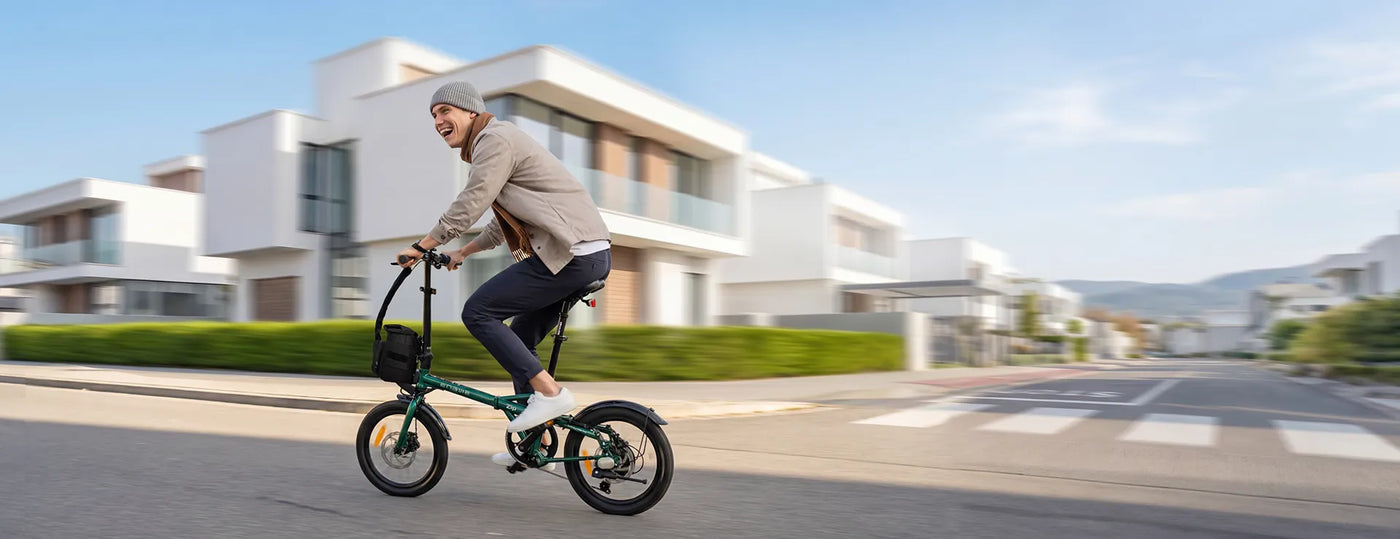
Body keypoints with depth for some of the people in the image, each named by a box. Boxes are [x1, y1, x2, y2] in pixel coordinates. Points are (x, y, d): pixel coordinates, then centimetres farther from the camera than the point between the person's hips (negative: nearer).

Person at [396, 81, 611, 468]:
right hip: (591, 254, 10)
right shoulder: (496, 143, 27)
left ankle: (549, 392, -8)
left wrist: (421, 246, -4)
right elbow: (503, 224, 32)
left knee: (478, 312, -7)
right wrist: (462, 253, 33)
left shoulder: (495, 139, -6)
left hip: (570, 254, -10)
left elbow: (469, 206, -14)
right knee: (519, 338, 15)